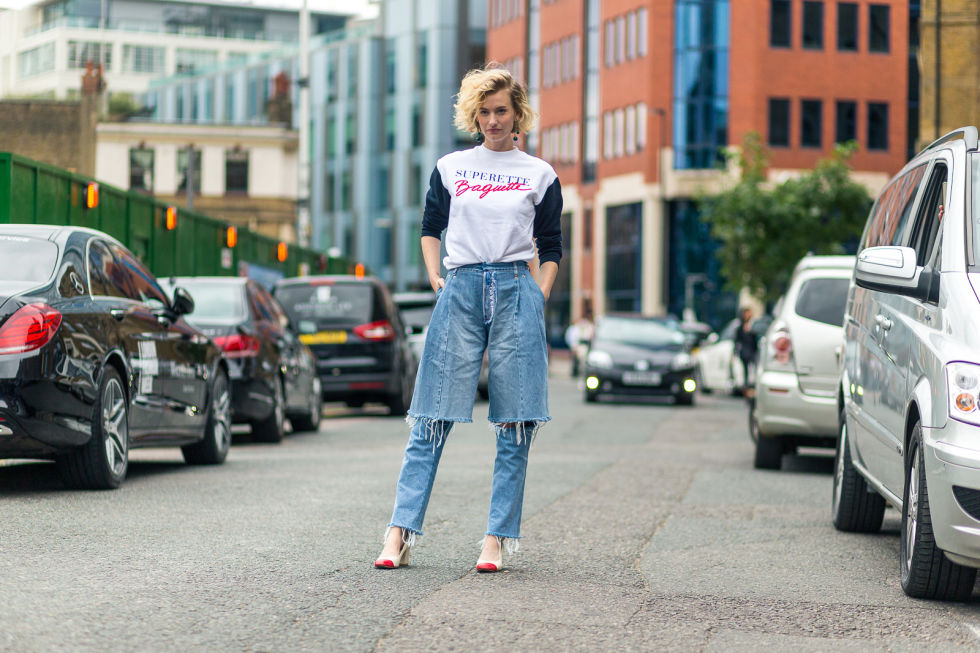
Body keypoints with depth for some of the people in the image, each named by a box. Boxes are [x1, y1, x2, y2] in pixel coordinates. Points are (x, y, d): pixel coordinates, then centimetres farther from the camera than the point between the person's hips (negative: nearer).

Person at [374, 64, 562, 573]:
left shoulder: (540, 176, 11)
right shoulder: (450, 168, 13)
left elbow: (551, 249, 13)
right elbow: (430, 227, 21)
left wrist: (539, 298, 0)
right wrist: (435, 278, 7)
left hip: (516, 289, 0)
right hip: (460, 292, 0)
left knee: (515, 426, -3)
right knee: (431, 421, -4)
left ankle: (497, 538, 1)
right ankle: (400, 533, -4)